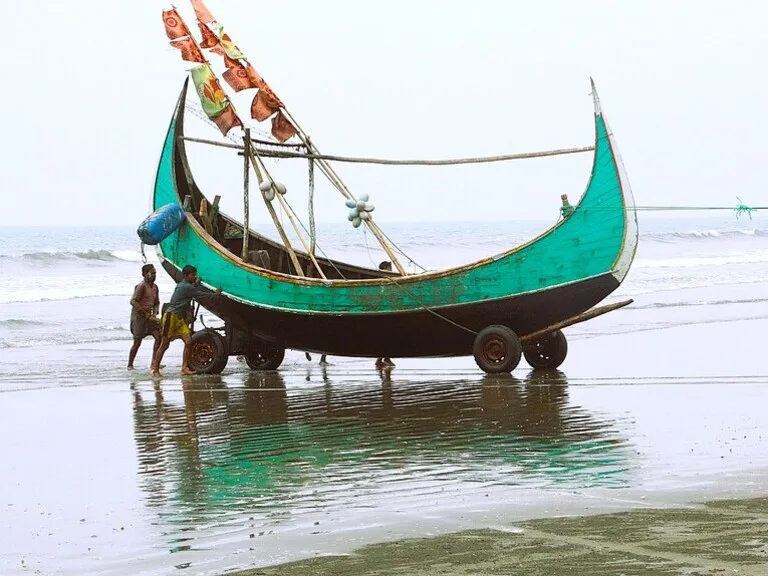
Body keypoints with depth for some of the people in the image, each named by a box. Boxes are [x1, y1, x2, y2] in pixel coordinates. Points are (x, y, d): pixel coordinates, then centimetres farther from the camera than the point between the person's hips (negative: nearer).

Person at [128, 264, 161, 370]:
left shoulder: (155, 287, 11)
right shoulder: (141, 286, -13)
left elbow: (156, 303, 20)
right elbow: (133, 301, -20)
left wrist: (155, 313, 0)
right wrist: (146, 314, -21)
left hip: (149, 316, 7)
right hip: (138, 316, -7)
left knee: (159, 336, -8)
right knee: (137, 341, -4)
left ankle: (154, 362, -5)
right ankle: (130, 365, 8)